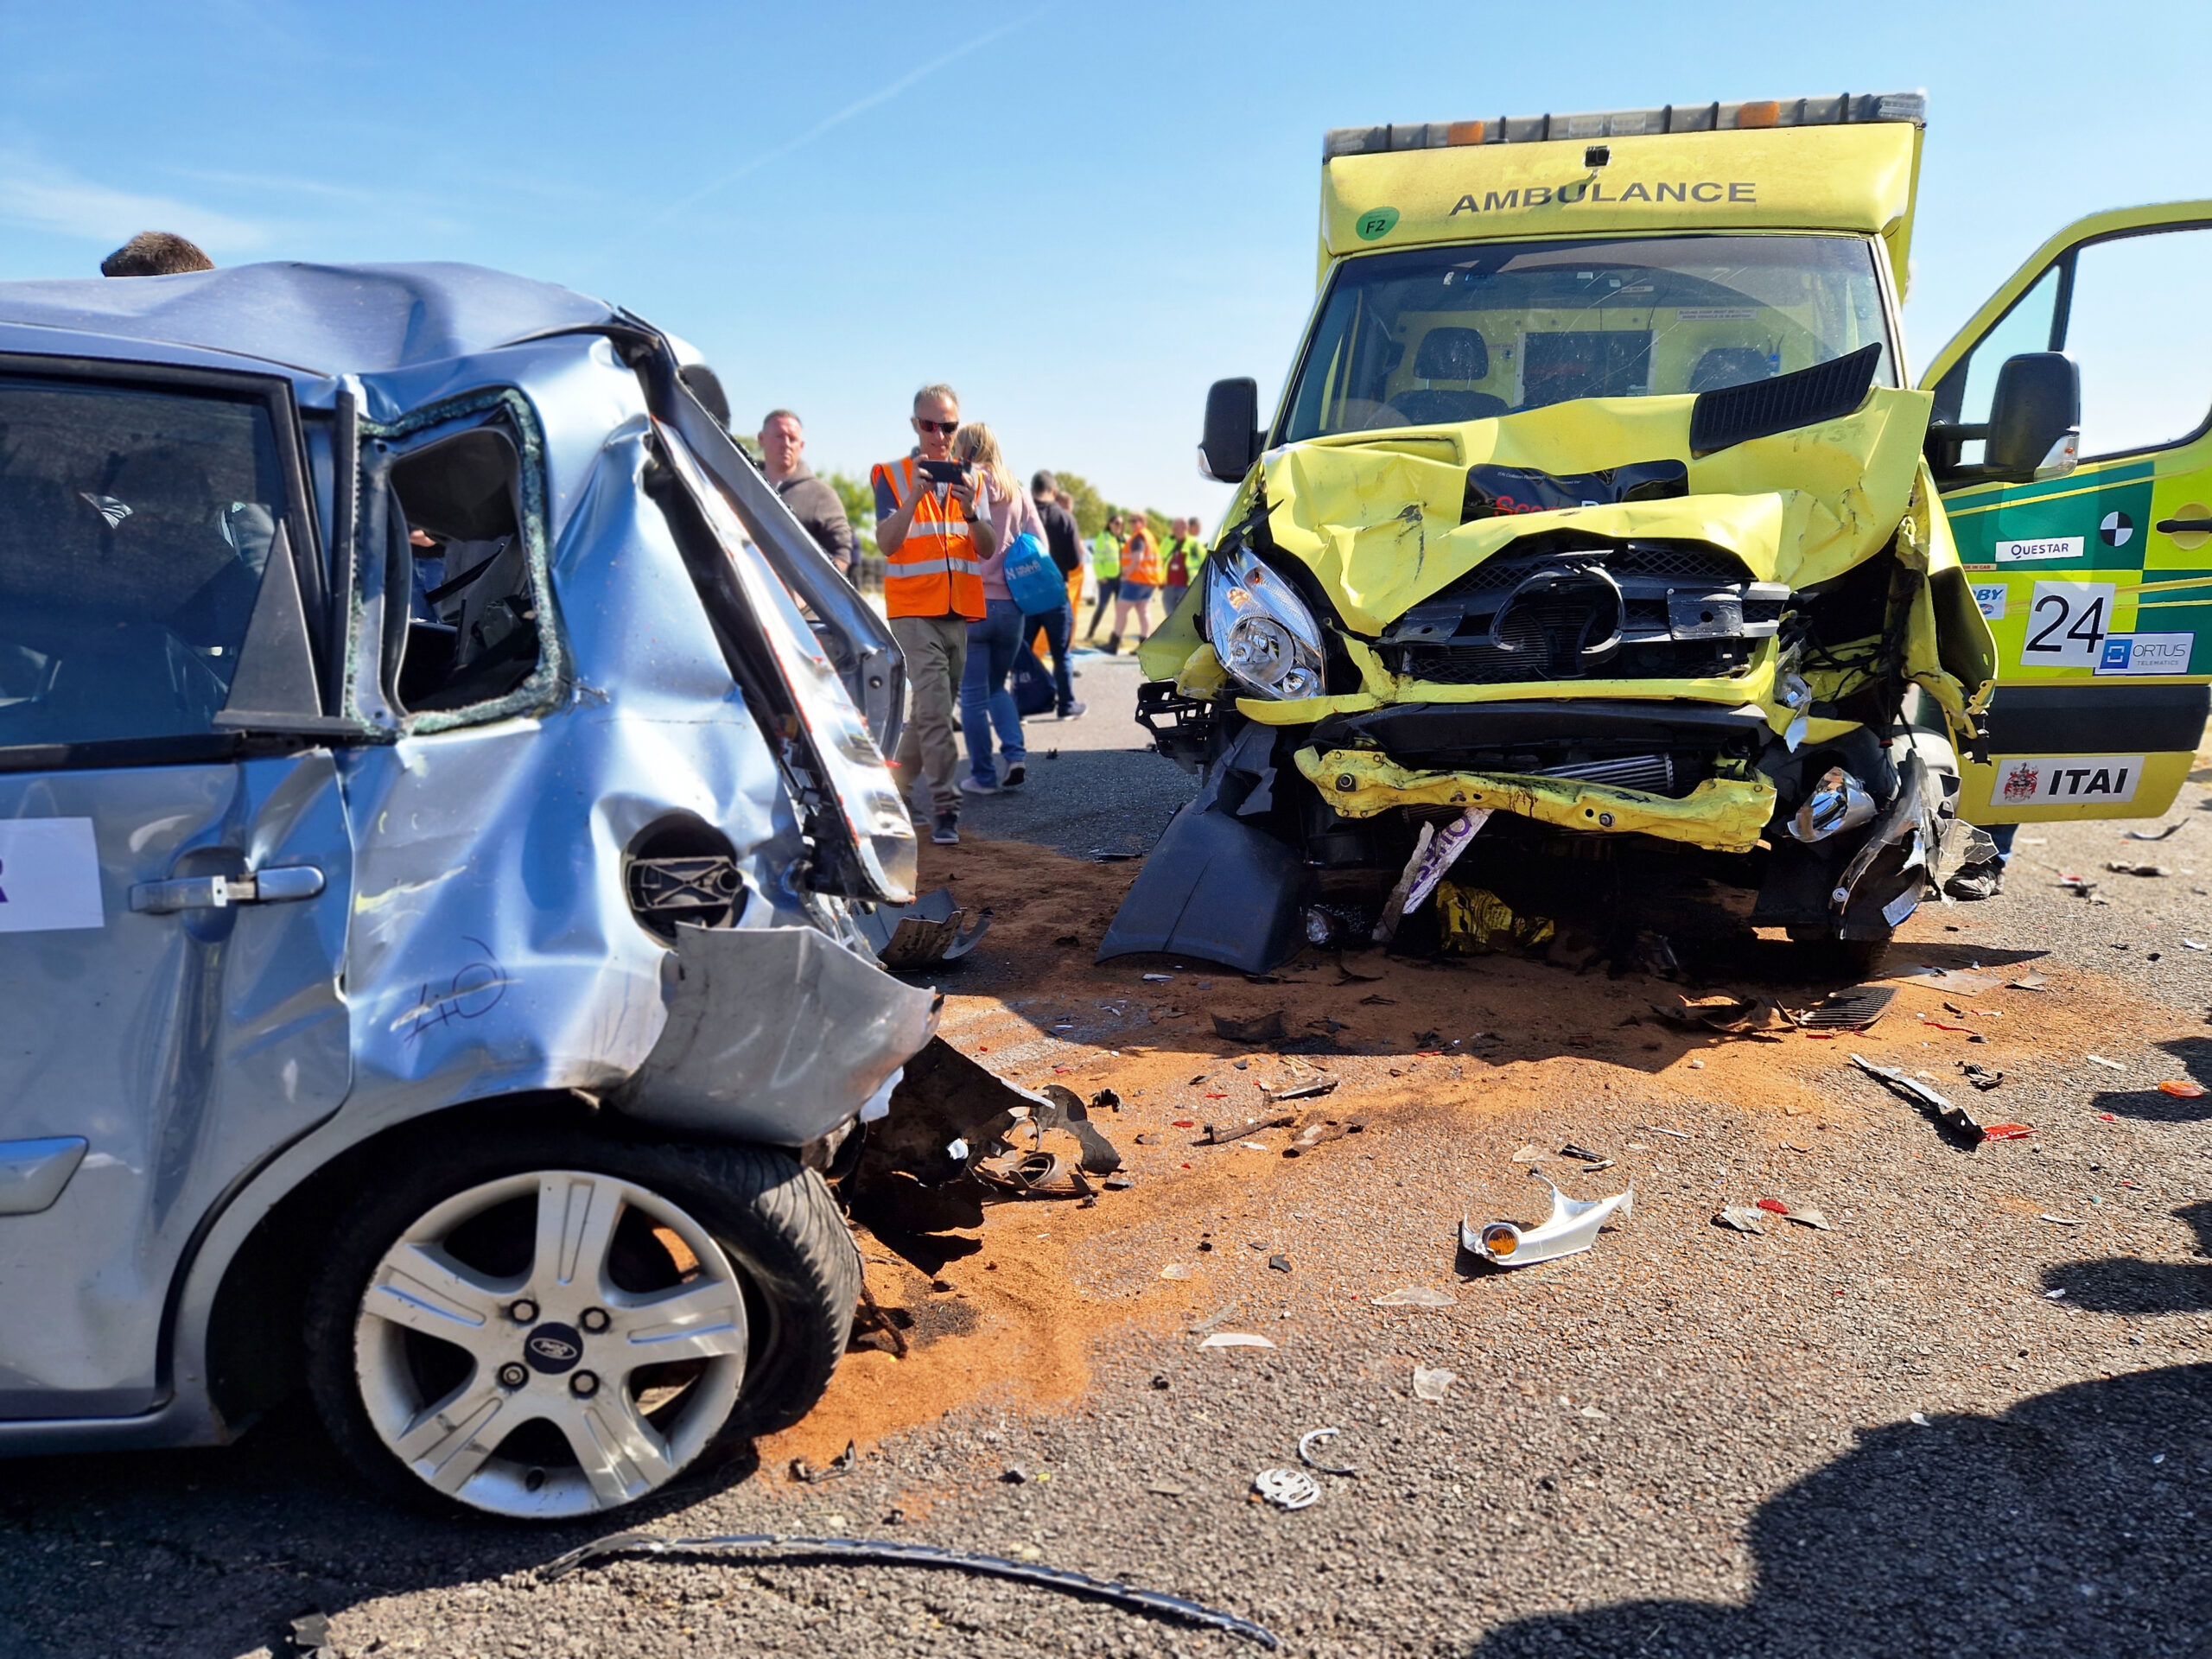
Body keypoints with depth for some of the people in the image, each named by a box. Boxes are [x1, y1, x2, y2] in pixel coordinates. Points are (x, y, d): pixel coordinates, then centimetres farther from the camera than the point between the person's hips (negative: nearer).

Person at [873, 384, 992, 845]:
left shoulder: (968, 478, 13)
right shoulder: (892, 475, 2)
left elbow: (988, 550, 5)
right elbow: (886, 543, -10)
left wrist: (969, 509, -14)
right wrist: (914, 496, -23)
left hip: (961, 614, 5)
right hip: (914, 612, -4)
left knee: (932, 709, 10)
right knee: (934, 708, -16)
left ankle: (893, 785, 27)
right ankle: (945, 807, -15)